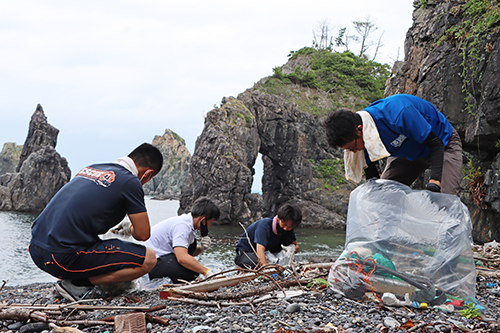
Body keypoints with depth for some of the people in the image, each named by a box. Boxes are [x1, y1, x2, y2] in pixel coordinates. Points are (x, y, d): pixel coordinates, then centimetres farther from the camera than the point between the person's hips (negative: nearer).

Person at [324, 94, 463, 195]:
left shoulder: (398, 113, -42)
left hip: (444, 142, -6)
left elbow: (436, 144, -35)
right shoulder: (362, 140, -21)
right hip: (408, 152, 6)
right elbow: (372, 178, -10)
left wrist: (434, 182, -45)